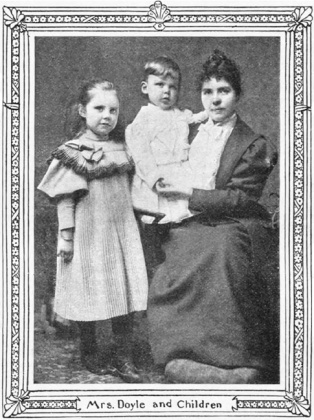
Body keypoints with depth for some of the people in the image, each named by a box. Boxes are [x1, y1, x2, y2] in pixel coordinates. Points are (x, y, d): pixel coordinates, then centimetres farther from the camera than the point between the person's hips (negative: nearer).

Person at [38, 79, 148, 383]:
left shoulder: (121, 149, 8)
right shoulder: (75, 153, -8)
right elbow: (65, 197, -9)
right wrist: (66, 235, -12)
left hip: (123, 232, 5)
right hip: (88, 233, -5)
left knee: (125, 292, 4)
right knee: (91, 292, 7)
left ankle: (124, 358, 14)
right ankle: (89, 352, 26)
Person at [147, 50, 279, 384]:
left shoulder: (255, 146, 2)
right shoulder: (191, 132, 17)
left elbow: (239, 199, -7)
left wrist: (189, 194, -10)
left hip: (237, 227, -4)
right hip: (190, 225, 4)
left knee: (221, 249, -34)